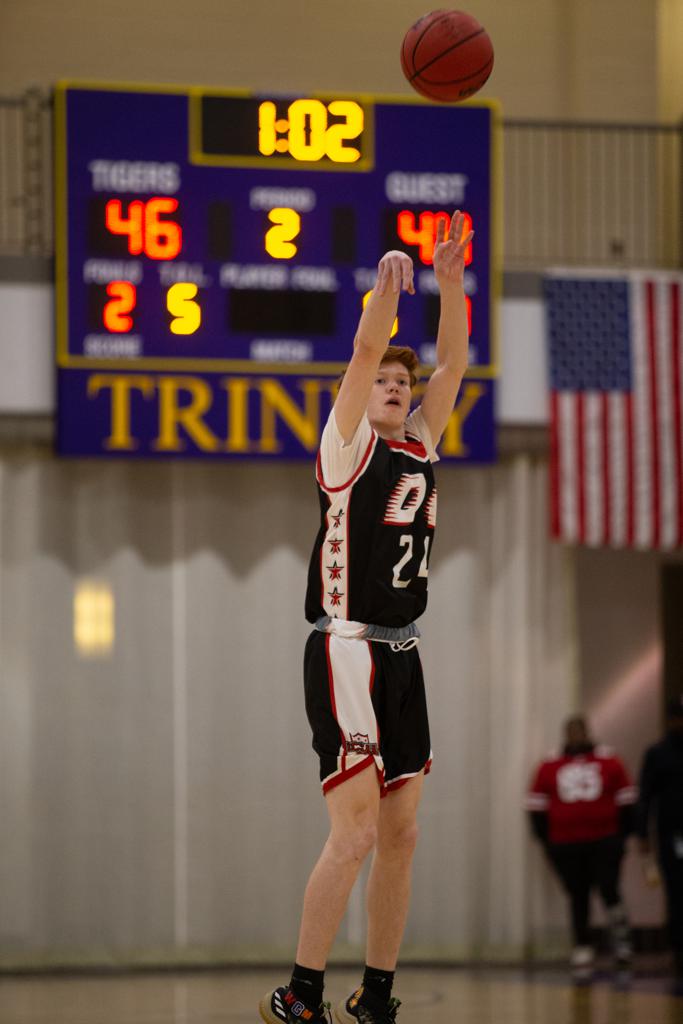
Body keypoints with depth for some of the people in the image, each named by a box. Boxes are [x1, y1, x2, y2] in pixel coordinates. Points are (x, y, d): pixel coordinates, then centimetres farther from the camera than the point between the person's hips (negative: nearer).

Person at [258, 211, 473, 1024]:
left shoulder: (420, 447, 15)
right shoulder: (348, 446, -2)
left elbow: (453, 362, 11)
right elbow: (363, 355, -15)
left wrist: (450, 278, 2)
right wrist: (386, 284, -23)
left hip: (401, 658, 8)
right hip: (348, 655, -8)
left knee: (400, 836, 7)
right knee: (354, 836, -12)